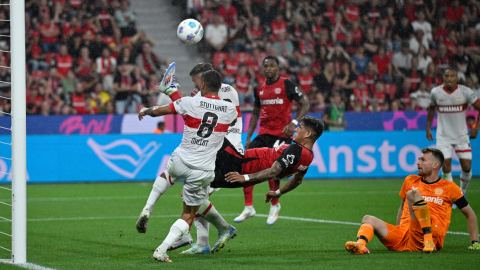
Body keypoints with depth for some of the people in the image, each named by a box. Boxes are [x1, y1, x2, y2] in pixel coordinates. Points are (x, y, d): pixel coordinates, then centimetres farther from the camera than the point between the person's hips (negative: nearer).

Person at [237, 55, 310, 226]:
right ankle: (248, 208, 4)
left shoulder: (286, 84, -3)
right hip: (263, 134, 6)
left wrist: (294, 123, -18)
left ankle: (275, 206, 10)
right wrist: (249, 137, 15)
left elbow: (305, 105, -4)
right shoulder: (259, 89, 14)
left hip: (282, 134, -6)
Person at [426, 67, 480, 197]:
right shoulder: (435, 92, -5)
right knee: (446, 168, -10)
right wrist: (428, 128, 12)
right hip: (443, 136, 0)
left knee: (467, 168, -2)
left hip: (462, 136, 0)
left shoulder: (465, 92, -10)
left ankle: (462, 192, 24)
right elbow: (431, 109, 15)